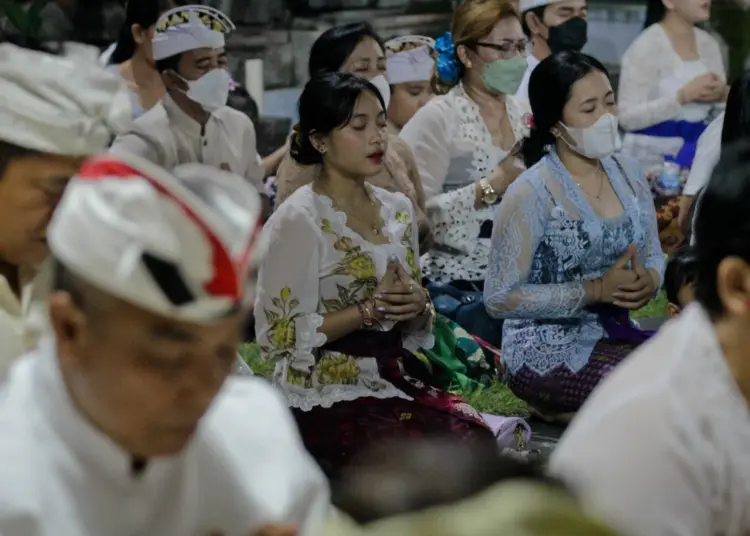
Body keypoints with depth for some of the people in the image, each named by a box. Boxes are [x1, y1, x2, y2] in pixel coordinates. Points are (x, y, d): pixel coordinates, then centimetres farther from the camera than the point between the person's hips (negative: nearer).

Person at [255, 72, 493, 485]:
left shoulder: (398, 209, 12)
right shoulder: (297, 221, -9)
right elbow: (279, 337, -13)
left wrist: (418, 306, -5)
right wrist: (370, 310, -16)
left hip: (398, 379, 6)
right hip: (325, 393, -6)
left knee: (478, 439, -21)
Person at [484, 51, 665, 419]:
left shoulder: (627, 173, 6)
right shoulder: (531, 194, -14)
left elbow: (654, 256, 15)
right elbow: (499, 299, -14)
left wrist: (648, 282, -11)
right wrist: (596, 290, -19)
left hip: (614, 334, 8)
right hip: (546, 351, -7)